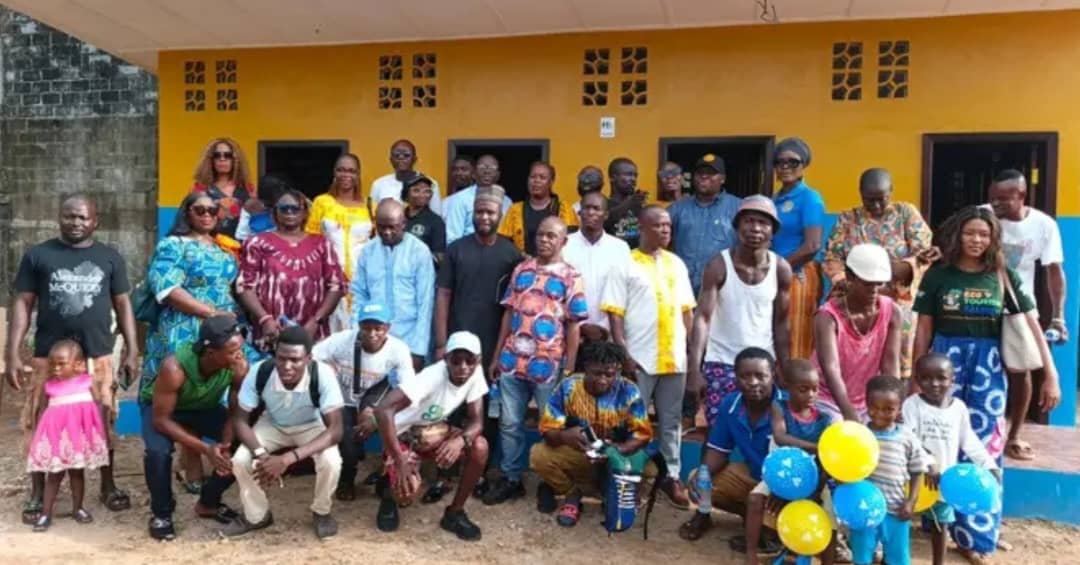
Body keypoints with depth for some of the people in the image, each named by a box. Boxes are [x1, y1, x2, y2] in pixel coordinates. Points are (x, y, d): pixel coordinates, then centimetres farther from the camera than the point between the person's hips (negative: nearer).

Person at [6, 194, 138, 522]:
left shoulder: (109, 257, 7)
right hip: (49, 357, -1)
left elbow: (122, 305, 9)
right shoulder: (38, 255, 3)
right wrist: (12, 354, -5)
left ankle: (108, 486, 24)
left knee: (102, 423, 9)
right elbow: (23, 304, 2)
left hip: (98, 357, 1)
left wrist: (132, 350, 4)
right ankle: (37, 495, 19)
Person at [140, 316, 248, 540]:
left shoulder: (240, 366, -31)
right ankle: (161, 513, -3)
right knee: (158, 451, -32)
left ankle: (208, 502, 7)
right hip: (160, 406, -3)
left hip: (206, 407, 3)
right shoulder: (174, 367, -40)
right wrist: (206, 449, -38)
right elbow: (161, 419, -31)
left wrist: (226, 444, -35)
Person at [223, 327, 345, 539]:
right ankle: (256, 515, 7)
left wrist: (288, 458, -45)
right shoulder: (259, 372, -30)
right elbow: (240, 420, -18)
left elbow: (335, 430, -35)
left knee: (331, 462, -29)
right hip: (272, 424, 2)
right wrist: (260, 454, -37)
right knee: (240, 460, -22)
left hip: (311, 427, -2)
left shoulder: (323, 375, -36)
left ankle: (321, 512, 3)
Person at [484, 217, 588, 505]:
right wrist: (497, 356, 9)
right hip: (512, 360, 4)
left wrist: (569, 369, -8)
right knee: (509, 423, 9)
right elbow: (509, 313, 11)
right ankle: (510, 479, 23)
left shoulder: (570, 277, -3)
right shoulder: (521, 270, 9)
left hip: (548, 364, -3)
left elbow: (574, 326, -4)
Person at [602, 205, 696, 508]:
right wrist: (624, 354, -13)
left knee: (672, 420, 12)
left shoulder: (677, 264, 10)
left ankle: (671, 475, 23)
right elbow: (615, 313, -7)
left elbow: (687, 310, 14)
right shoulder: (626, 265, -4)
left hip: (675, 357, 4)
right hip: (640, 358, -4)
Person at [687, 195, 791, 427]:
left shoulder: (781, 269, -2)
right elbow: (702, 318, -15)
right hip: (721, 364, -2)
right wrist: (694, 369, -25)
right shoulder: (719, 265, -11)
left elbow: (781, 324, 5)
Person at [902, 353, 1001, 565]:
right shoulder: (912, 404, -14)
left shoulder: (959, 408, -1)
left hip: (946, 479, 4)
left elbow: (969, 441, 8)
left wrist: (989, 465, 1)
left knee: (940, 524, 20)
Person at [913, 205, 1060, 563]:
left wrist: (1051, 375, -5)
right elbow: (923, 329, 4)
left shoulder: (1003, 276, 2)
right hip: (946, 360, 0)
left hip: (987, 365, 0)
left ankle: (974, 534, 14)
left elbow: (1033, 325, 1)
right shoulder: (938, 274, 0)